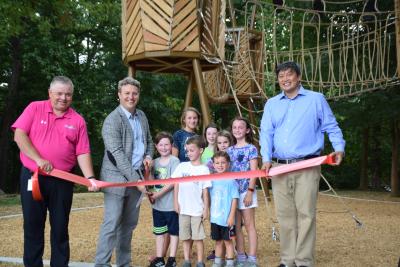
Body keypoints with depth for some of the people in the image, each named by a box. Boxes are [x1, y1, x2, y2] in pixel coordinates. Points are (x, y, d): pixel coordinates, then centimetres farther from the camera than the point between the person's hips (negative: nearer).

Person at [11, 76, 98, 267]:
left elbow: (83, 153, 1)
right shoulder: (35, 108, 2)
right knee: (33, 225, 7)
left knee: (60, 227, 7)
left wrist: (90, 178, -13)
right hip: (32, 177, -1)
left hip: (62, 181, 1)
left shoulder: (78, 120, 4)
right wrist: (39, 160, -16)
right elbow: (19, 135, -7)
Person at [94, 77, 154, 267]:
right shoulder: (112, 120, -12)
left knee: (129, 224, 12)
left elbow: (148, 141, 24)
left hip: (136, 176, 7)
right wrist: (135, 179, -21)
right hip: (117, 178, -7)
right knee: (112, 224, -7)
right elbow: (117, 154, -19)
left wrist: (148, 156, 1)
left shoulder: (142, 116, 10)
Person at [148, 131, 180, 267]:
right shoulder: (155, 162, 8)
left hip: (171, 204, -6)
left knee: (173, 232, 7)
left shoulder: (174, 161, -10)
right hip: (157, 205, 6)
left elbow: (174, 181, -18)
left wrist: (159, 193, -19)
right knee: (159, 232, 14)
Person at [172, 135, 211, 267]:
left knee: (198, 237, 2)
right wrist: (176, 202, 2)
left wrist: (206, 209, -4)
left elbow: (205, 191, -3)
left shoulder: (204, 169, -3)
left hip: (197, 209, -3)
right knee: (185, 237, 10)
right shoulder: (182, 166, 4)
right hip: (183, 208, 3)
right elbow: (176, 185, 6)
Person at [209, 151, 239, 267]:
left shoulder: (231, 180, -10)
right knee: (218, 240, 16)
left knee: (228, 240, 5)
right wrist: (210, 213, 10)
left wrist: (231, 216, -14)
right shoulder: (212, 180, 4)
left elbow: (234, 199, -10)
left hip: (227, 218, -5)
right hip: (215, 218, 5)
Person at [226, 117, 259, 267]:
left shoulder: (251, 149, -3)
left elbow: (254, 172, -8)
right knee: (236, 226, 8)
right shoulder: (229, 150, 12)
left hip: (246, 191, -5)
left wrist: (250, 191, -15)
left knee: (249, 225, -2)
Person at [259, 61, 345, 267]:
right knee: (285, 215, 5)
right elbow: (266, 133, 8)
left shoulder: (316, 99, 7)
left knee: (305, 214, -7)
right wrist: (266, 158, -8)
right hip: (279, 167, 3)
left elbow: (331, 126, 8)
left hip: (307, 167, -3)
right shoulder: (271, 104, 15)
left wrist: (339, 148, -10)